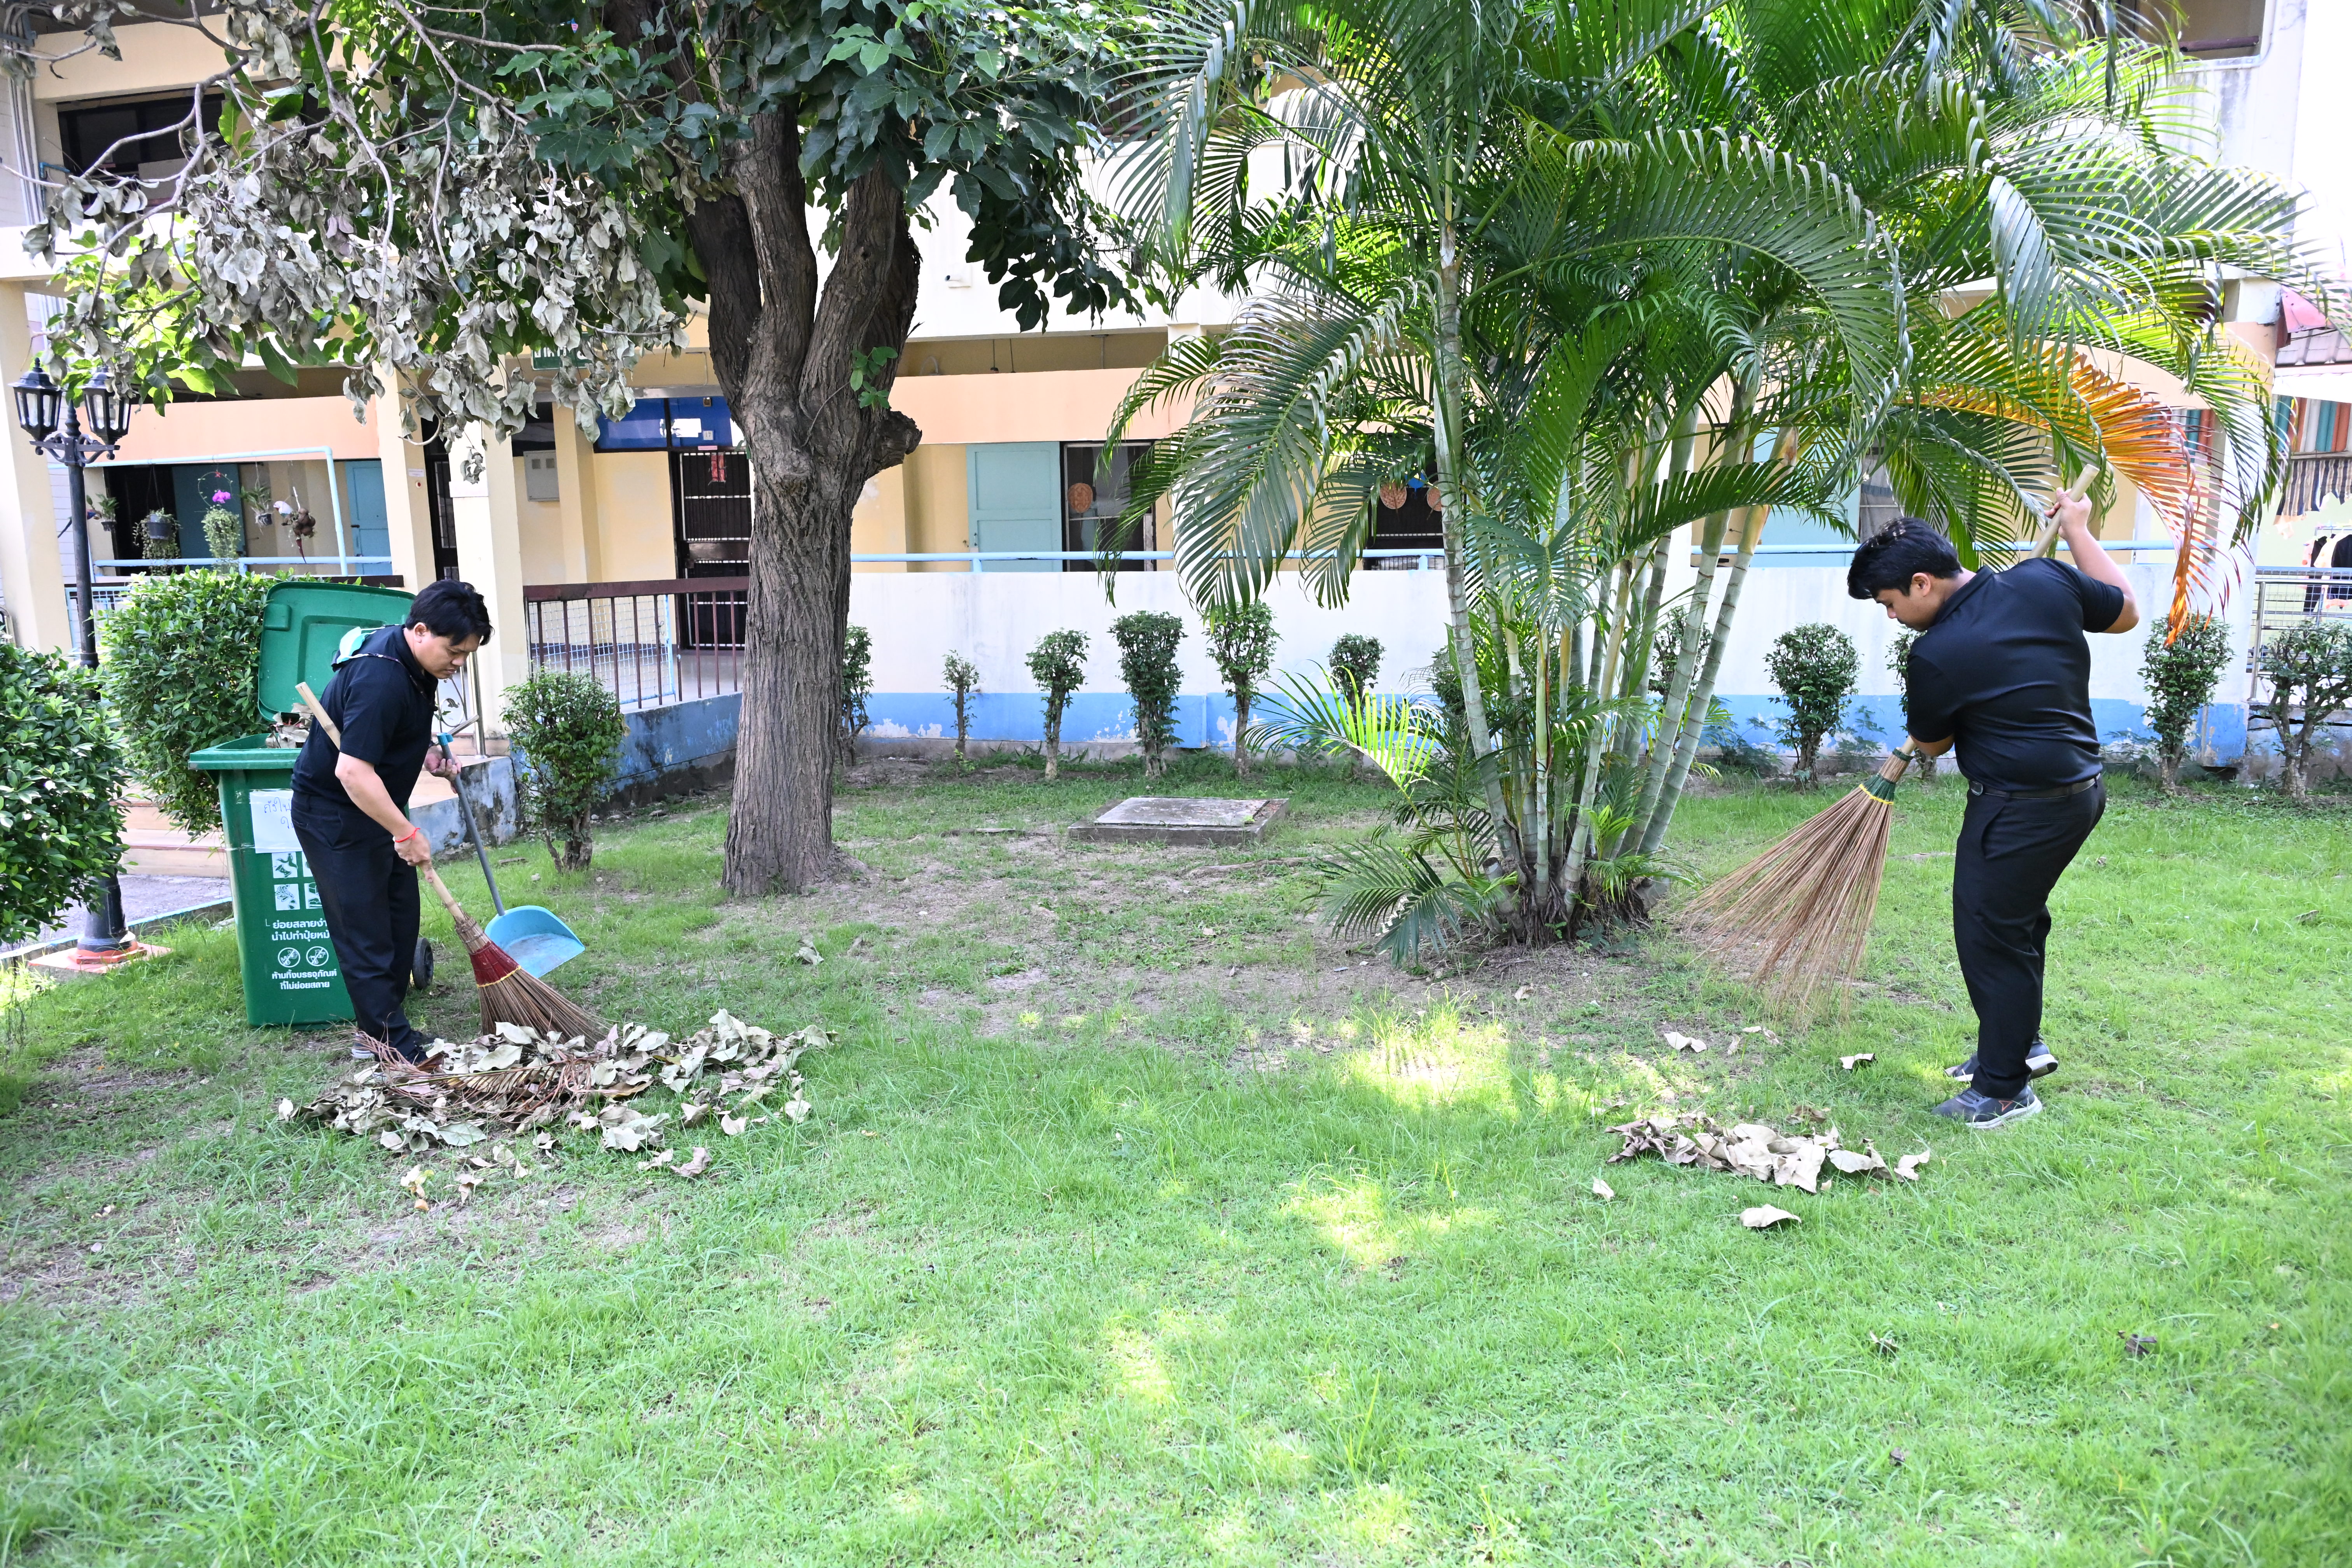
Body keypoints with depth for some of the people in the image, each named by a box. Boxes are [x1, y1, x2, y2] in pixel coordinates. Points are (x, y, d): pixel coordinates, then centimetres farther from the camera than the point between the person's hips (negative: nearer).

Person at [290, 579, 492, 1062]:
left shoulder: (411, 660, -1)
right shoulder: (380, 679, -31)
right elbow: (352, 772, -34)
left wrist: (427, 752, 3)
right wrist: (406, 832, -29)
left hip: (373, 807, 10)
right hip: (334, 814, -10)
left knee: (401, 918, 13)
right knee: (365, 927, -3)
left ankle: (380, 1022, 24)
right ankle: (389, 1040, 4)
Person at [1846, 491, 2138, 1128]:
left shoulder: (1936, 655, -21)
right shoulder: (2044, 580, -5)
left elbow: (1930, 744, -3)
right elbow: (2126, 612, 14)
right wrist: (2077, 529, 21)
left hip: (2019, 811, -9)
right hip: (2081, 787, 9)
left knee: (1991, 937, 3)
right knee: (2021, 918, 23)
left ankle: (2005, 1090, 14)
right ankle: (2023, 1043, 38)